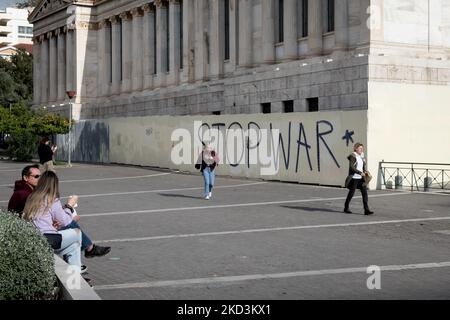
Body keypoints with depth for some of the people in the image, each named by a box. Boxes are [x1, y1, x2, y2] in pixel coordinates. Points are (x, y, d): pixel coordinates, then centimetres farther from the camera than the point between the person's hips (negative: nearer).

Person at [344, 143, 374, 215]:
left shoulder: (362, 157, 12)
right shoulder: (352, 156, -9)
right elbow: (351, 167, -18)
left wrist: (365, 171, -1)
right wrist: (360, 172, -24)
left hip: (361, 178, 6)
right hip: (354, 178, -6)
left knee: (365, 193, -3)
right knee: (351, 193, 4)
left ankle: (366, 210, -5)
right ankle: (346, 208, 22)